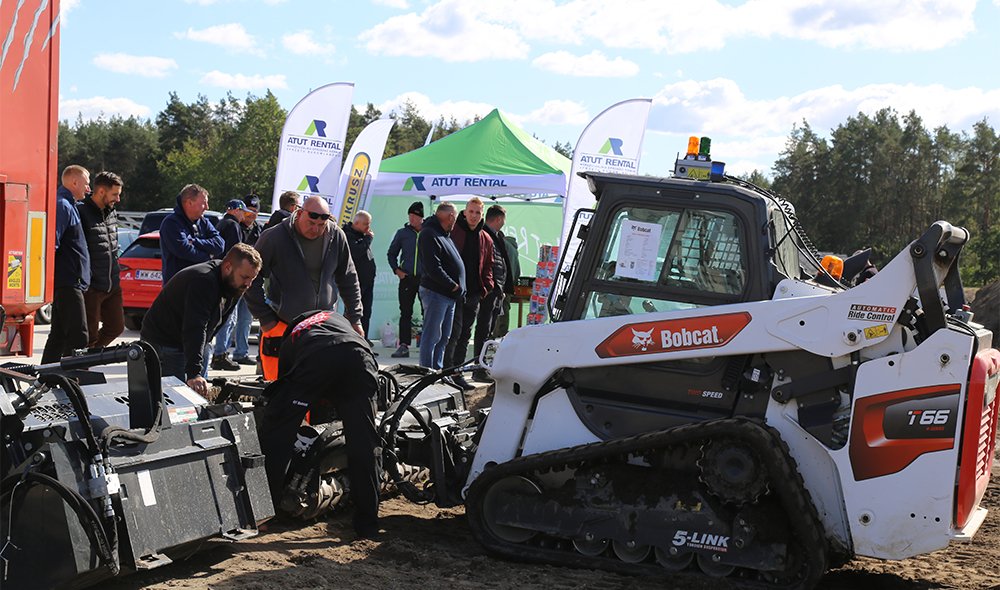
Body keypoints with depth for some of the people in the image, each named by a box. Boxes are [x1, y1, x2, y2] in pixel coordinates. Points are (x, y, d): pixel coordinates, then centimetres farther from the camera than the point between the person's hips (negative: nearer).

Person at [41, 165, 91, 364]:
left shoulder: (68, 206, 20)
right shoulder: (63, 206, -12)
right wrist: (50, 278, -24)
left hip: (68, 283, 11)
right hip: (68, 283, -11)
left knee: (58, 336, 13)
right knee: (78, 338, -13)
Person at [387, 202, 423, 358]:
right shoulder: (402, 233, 6)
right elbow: (392, 253, 16)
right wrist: (396, 270, 2)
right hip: (407, 278, 1)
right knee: (405, 313, 0)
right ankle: (404, 345, 1)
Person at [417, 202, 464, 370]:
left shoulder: (444, 234, 18)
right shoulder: (429, 234, -13)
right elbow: (433, 269, -21)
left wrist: (458, 288, 12)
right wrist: (454, 286, -15)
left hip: (449, 294, 10)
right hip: (436, 293, -10)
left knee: (443, 337, 13)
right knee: (432, 336, -5)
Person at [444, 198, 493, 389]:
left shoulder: (486, 239, 13)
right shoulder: (453, 231, -3)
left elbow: (488, 266, 20)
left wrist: (486, 286, 5)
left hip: (474, 294, 6)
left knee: (465, 334, 10)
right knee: (453, 331, -10)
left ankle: (457, 372, 17)